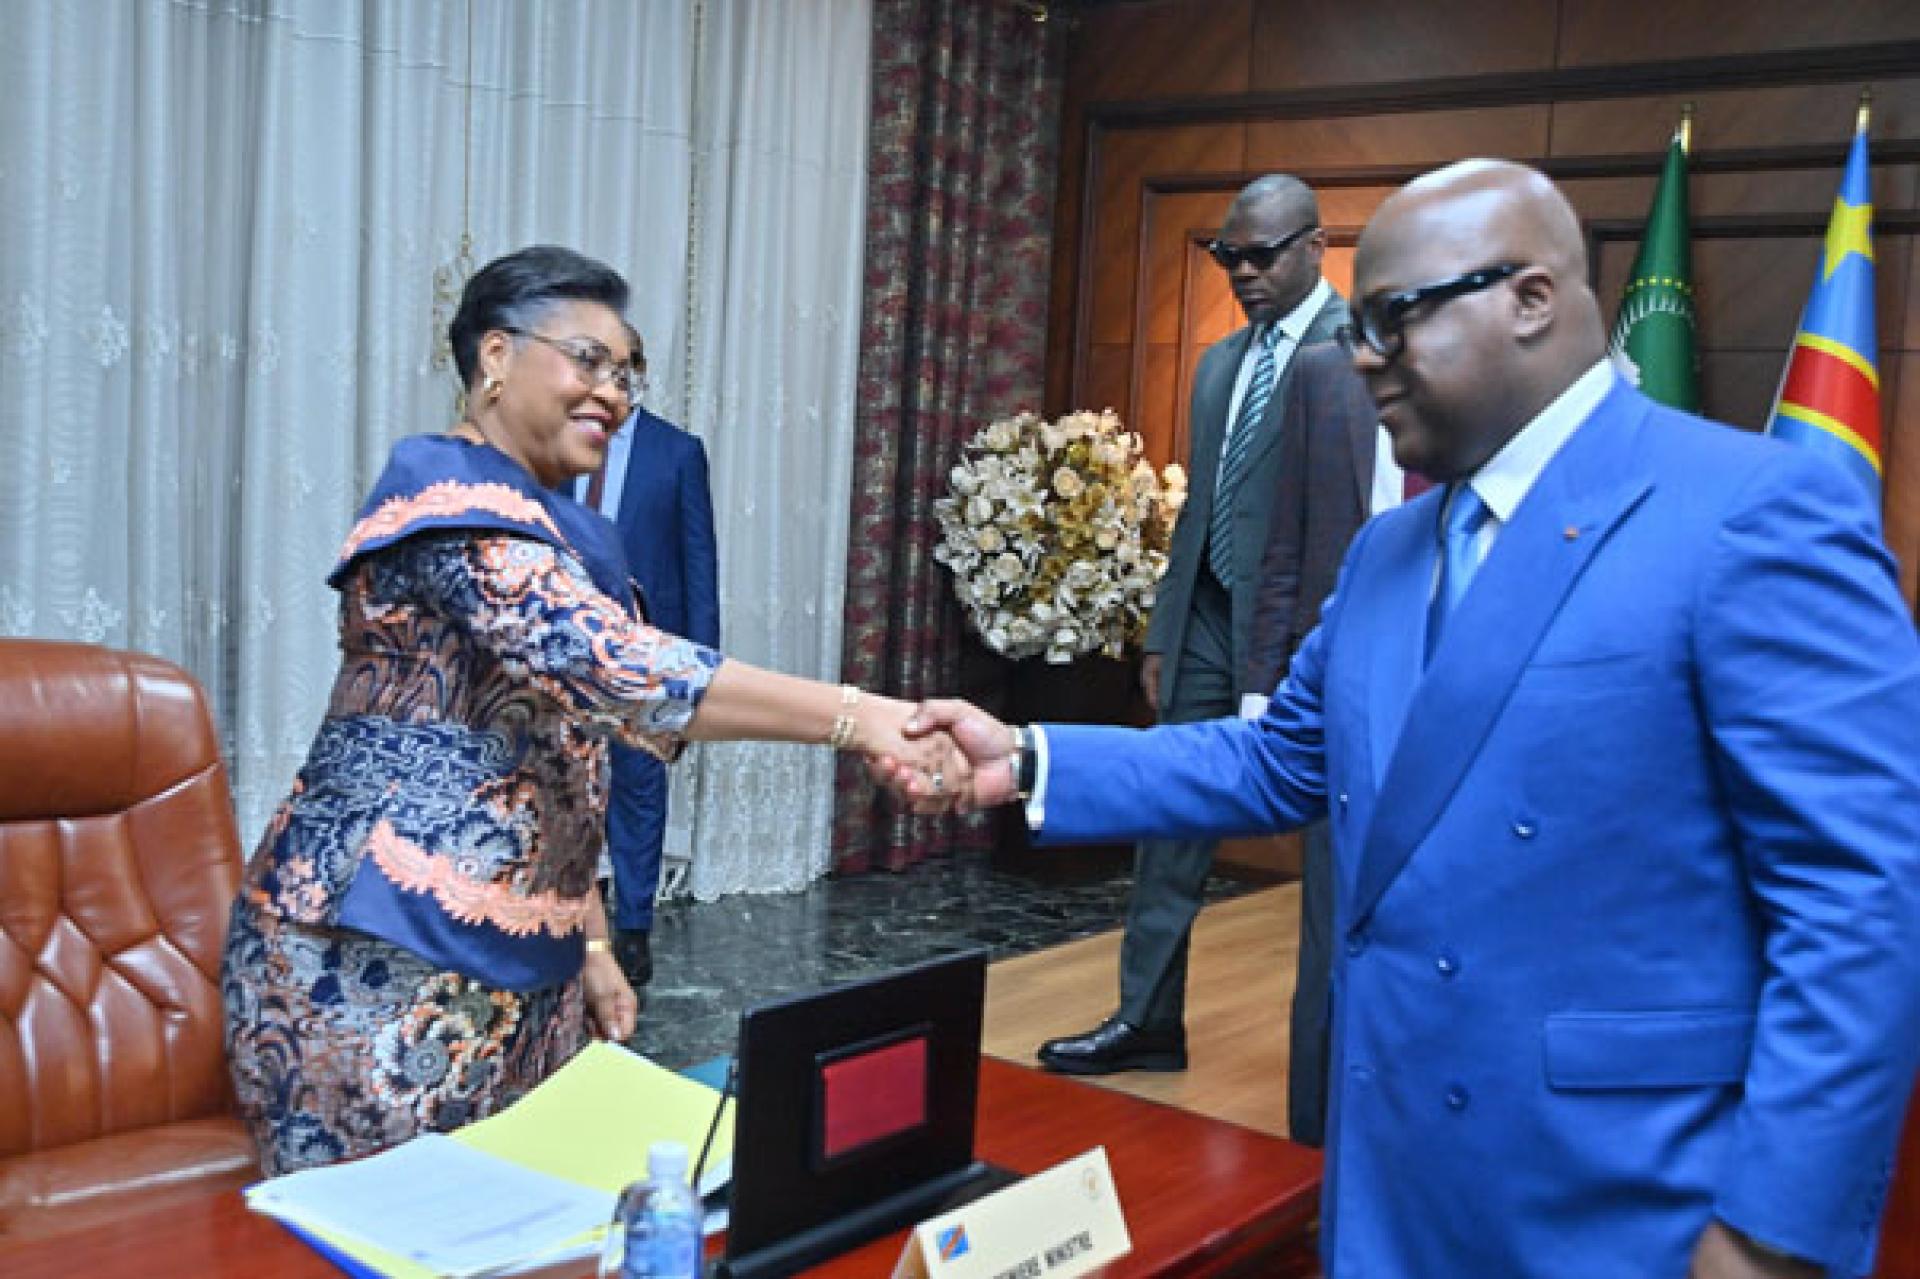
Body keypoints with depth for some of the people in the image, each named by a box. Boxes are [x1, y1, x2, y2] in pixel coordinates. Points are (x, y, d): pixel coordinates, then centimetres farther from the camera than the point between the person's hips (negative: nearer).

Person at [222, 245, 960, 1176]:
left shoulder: (531, 521, 18)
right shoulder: (457, 502, -13)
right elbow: (605, 665, -29)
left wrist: (588, 942, 16)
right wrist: (857, 718, -35)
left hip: (508, 957, 9)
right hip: (382, 957, -9)